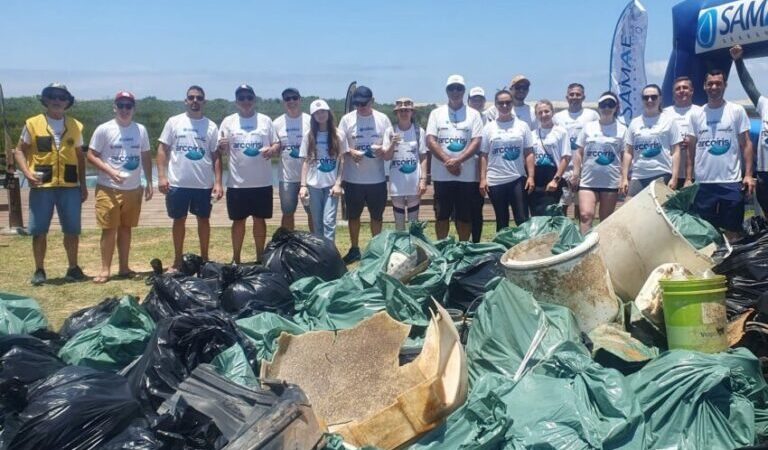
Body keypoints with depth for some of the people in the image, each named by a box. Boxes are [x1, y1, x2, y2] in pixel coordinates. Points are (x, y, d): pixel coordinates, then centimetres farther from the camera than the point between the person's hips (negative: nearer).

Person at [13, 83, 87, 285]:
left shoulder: (75, 126, 9)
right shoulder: (32, 123, 2)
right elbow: (19, 151, 4)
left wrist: (83, 184, 9)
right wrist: (27, 172, -13)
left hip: (70, 186, 2)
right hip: (41, 186, -2)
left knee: (72, 230, 5)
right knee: (39, 230, 2)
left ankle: (73, 268, 18)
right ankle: (39, 270, 14)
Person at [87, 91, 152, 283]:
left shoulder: (141, 130, 6)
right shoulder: (104, 129, -6)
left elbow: (146, 157, 13)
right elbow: (91, 155, -5)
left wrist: (149, 182, 7)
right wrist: (110, 171, -19)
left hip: (133, 189, 4)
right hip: (108, 189, -4)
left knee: (126, 228, 11)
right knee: (109, 229, -2)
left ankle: (123, 267, 19)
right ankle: (105, 269, 6)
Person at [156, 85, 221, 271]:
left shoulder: (211, 126, 4)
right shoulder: (174, 122, 1)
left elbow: (216, 156, 4)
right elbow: (163, 150, 1)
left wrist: (218, 182, -4)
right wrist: (161, 176, -9)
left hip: (204, 184, 1)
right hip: (178, 183, -1)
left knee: (204, 219, 10)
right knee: (179, 220, 9)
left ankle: (204, 259, 23)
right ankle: (178, 260, 20)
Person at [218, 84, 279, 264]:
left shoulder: (265, 120, 5)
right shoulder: (228, 121, 3)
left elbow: (277, 144, 7)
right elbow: (222, 151, 3)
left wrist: (272, 150, -16)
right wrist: (222, 147, -21)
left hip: (262, 182, 1)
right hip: (237, 183, -1)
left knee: (260, 220, 9)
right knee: (238, 221, 7)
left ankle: (260, 258, 20)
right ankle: (236, 259, 17)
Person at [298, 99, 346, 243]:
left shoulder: (338, 135, 1)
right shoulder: (308, 136, 4)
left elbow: (342, 161, 1)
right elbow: (305, 162, 5)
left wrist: (338, 183, -7)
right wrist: (303, 185, -3)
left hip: (332, 184, -2)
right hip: (314, 185, 2)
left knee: (329, 221, -9)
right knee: (317, 222, 7)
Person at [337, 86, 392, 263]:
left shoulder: (382, 119, 0)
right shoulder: (347, 119, -2)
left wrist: (383, 149, -18)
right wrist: (350, 152, -20)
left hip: (377, 178, 0)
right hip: (353, 178, 0)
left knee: (377, 215, 11)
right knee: (353, 215, 11)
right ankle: (354, 249, 26)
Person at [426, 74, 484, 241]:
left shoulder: (473, 114, 5)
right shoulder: (436, 113, 6)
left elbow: (476, 142, -4)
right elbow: (430, 141, -2)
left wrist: (458, 160, -17)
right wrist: (447, 161, -14)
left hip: (467, 175, 0)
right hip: (441, 175, 0)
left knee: (465, 216, 5)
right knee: (442, 215, 6)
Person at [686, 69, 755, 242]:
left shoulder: (737, 111, 1)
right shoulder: (696, 114, 8)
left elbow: (746, 143, 1)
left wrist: (748, 174, -8)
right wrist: (688, 178, 6)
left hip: (731, 181, -2)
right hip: (703, 182, 2)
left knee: (733, 231, 3)